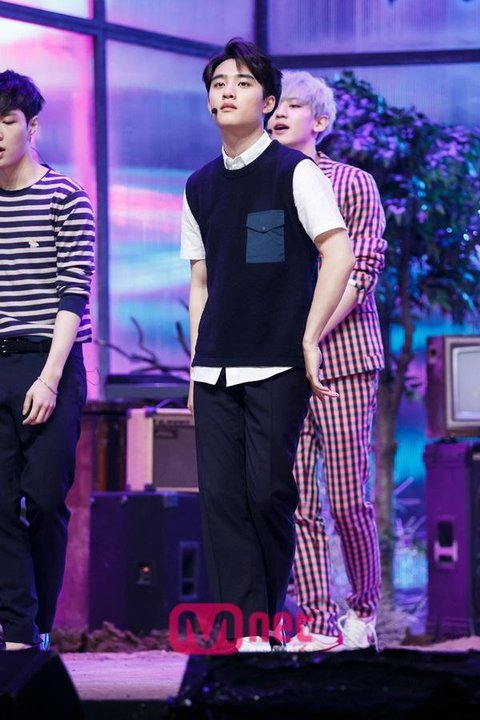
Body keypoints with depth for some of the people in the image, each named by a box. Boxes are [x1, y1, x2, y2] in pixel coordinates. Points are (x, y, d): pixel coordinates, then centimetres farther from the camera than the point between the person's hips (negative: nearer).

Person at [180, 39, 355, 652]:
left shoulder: (294, 173, -2)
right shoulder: (200, 187, 14)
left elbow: (339, 256, -10)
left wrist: (309, 341, -13)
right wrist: (196, 363, 13)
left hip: (277, 366, -5)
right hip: (215, 370, 5)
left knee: (268, 493, -6)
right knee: (221, 495, -2)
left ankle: (270, 620, 10)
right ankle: (241, 629, 0)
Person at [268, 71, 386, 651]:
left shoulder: (353, 184, 5)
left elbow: (361, 272, -3)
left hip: (341, 350, -3)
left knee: (347, 498, -5)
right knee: (293, 498, -3)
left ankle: (363, 609, 12)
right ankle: (318, 621, 0)